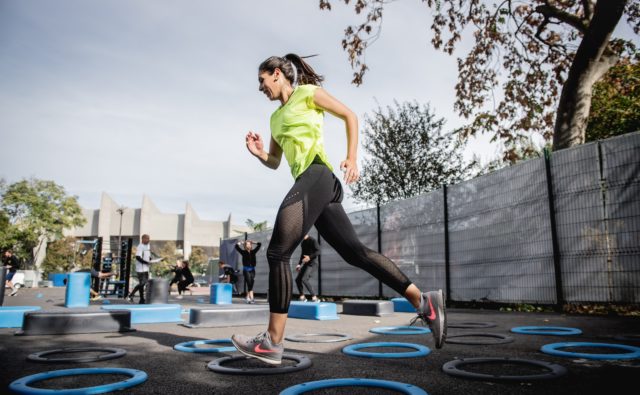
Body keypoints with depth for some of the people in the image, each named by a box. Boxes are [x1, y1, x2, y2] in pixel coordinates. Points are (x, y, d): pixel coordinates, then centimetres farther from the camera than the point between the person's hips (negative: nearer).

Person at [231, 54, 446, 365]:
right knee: (355, 252, 2)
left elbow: (350, 116, 6)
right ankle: (423, 302, 5)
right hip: (311, 183, 9)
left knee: (277, 252, -12)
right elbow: (274, 162, 29)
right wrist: (258, 153, 7)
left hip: (316, 176, -9)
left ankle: (273, 342, -7)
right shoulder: (276, 117, 28)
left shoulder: (307, 93, 8)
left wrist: (351, 158, -6)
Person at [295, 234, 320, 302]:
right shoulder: (303, 242, 15)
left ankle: (314, 297, -16)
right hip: (305, 264, 9)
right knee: (297, 279, 4)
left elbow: (318, 251, -18)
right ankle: (302, 297, 15)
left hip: (311, 263, -9)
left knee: (304, 280, -21)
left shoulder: (312, 240, -11)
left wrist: (309, 257, -30)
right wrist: (299, 264, 19)